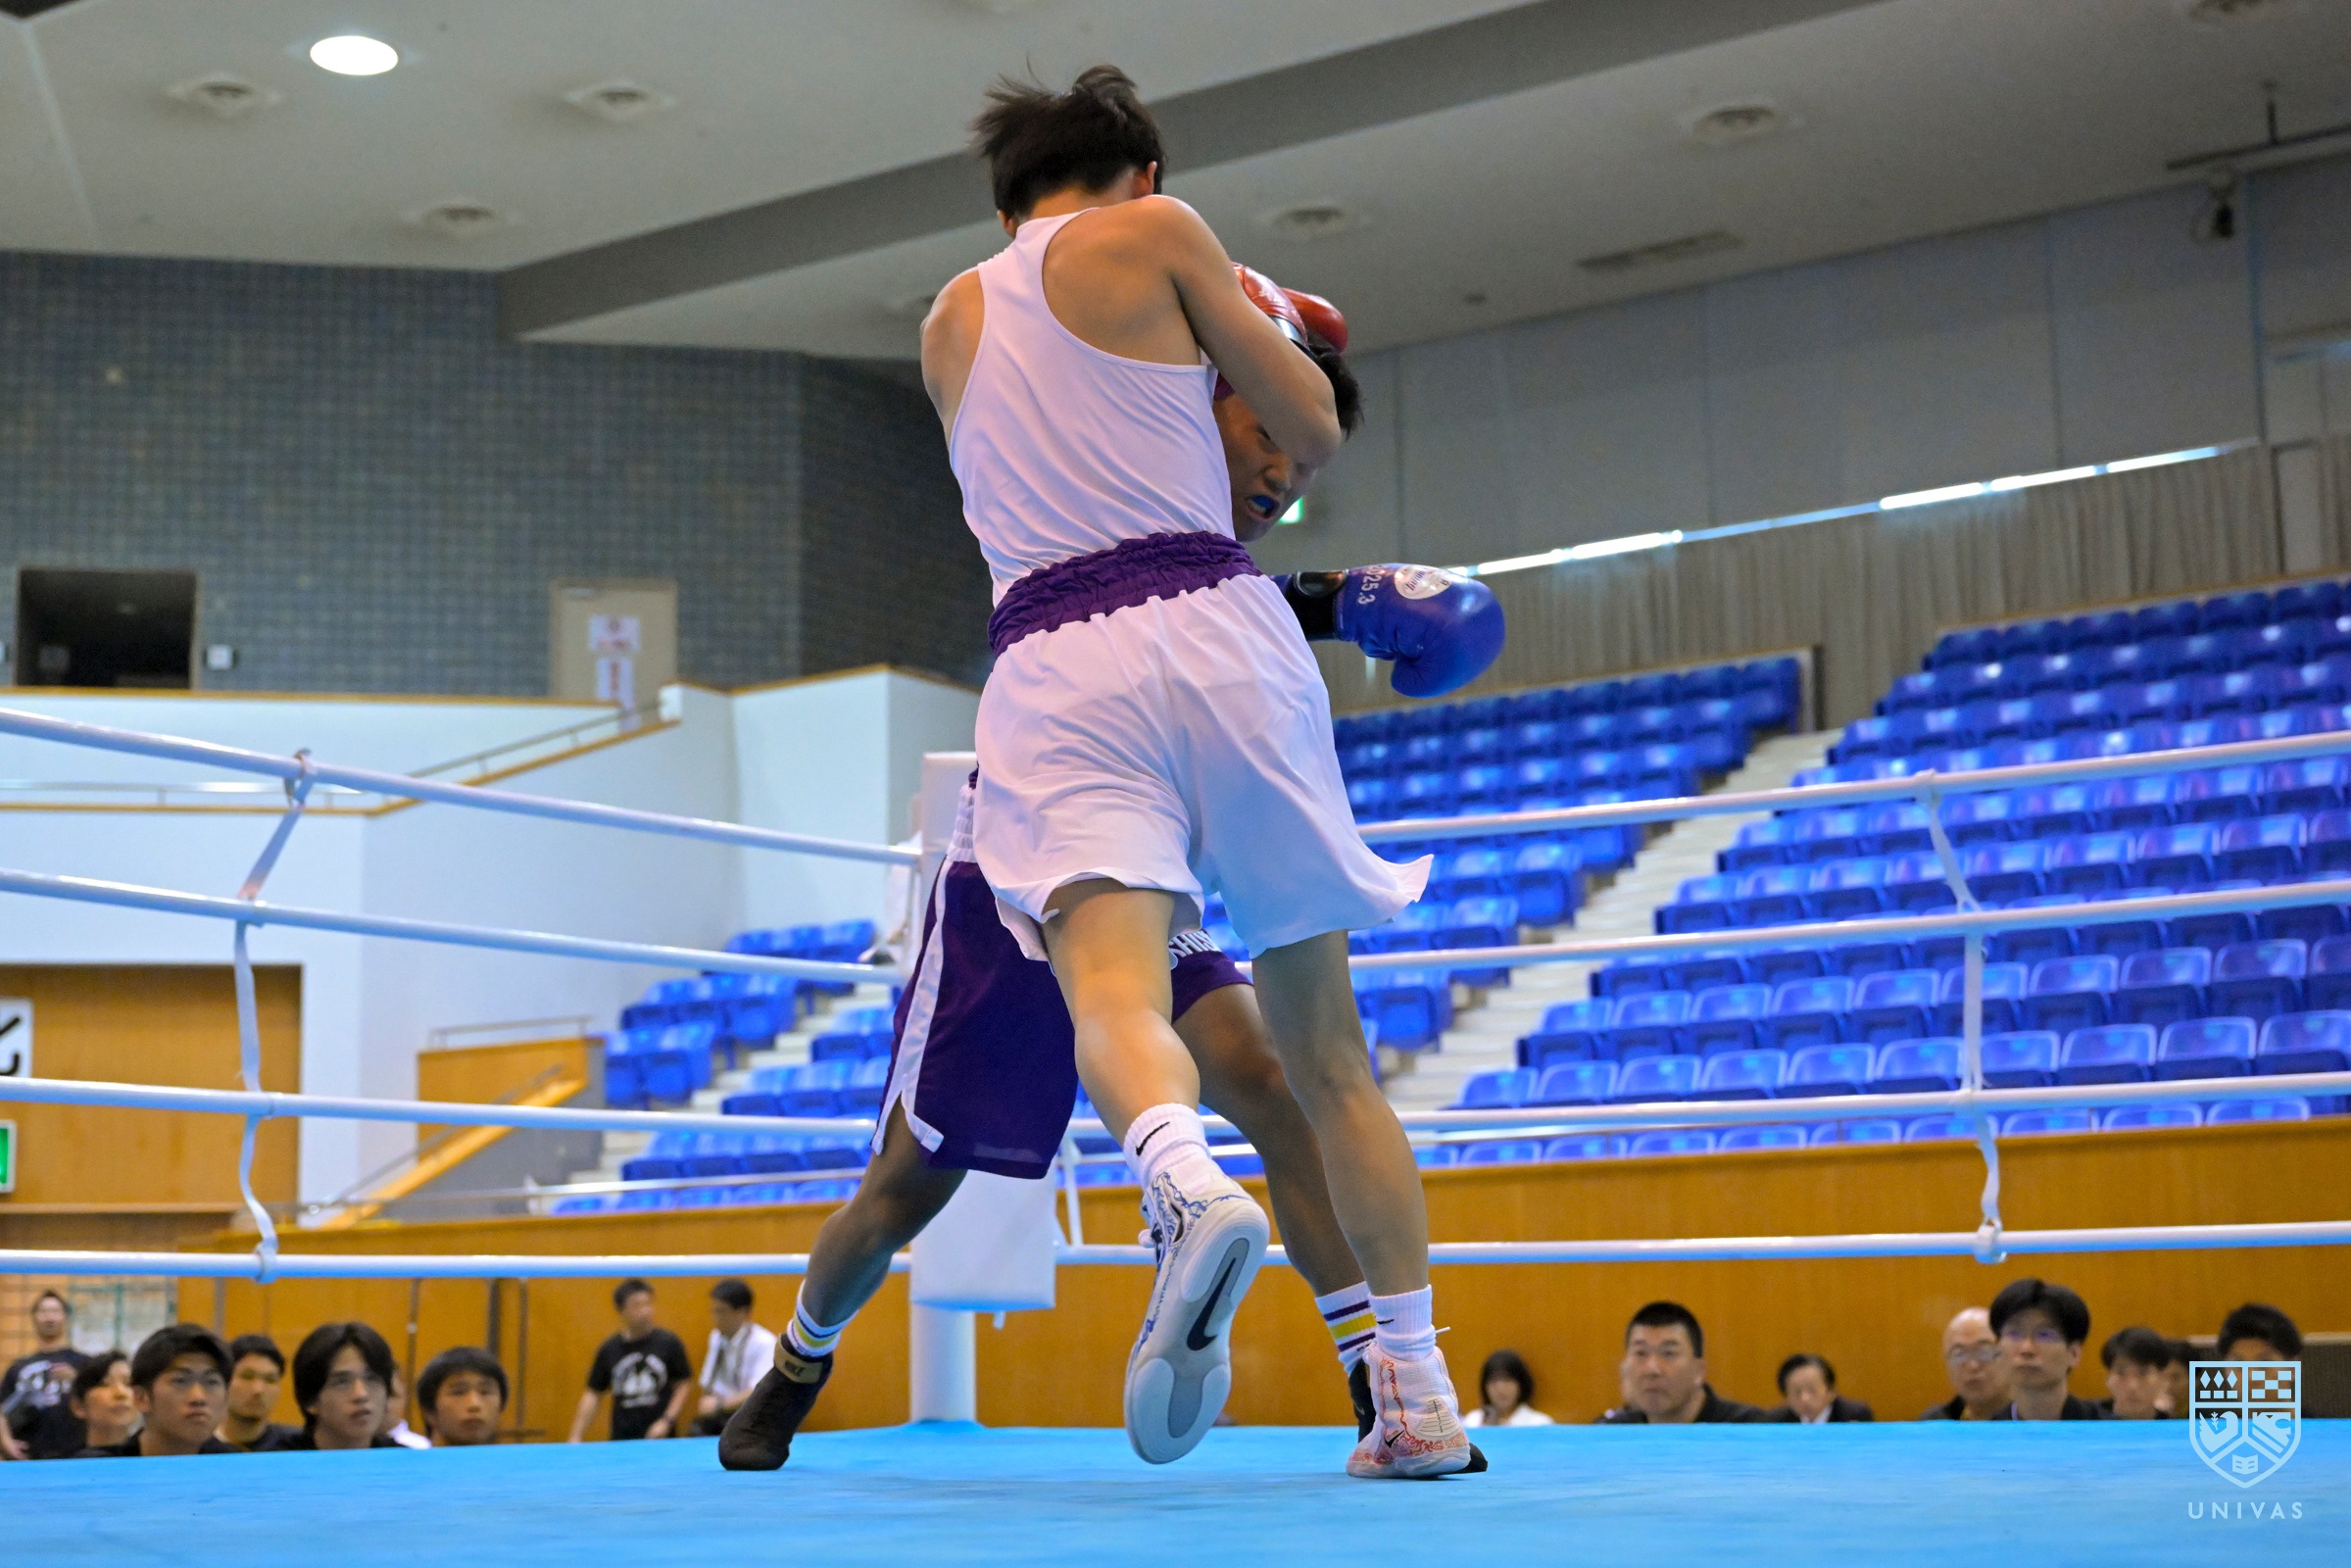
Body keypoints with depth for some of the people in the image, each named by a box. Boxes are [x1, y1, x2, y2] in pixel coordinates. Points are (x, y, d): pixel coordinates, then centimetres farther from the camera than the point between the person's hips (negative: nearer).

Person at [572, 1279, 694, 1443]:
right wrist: (576, 1437, 4)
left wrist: (667, 1421, -9)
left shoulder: (668, 1343, -1)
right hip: (621, 1440, 1)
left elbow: (684, 1385, 3)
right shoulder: (608, 1350, 4)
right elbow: (593, 1395, 10)